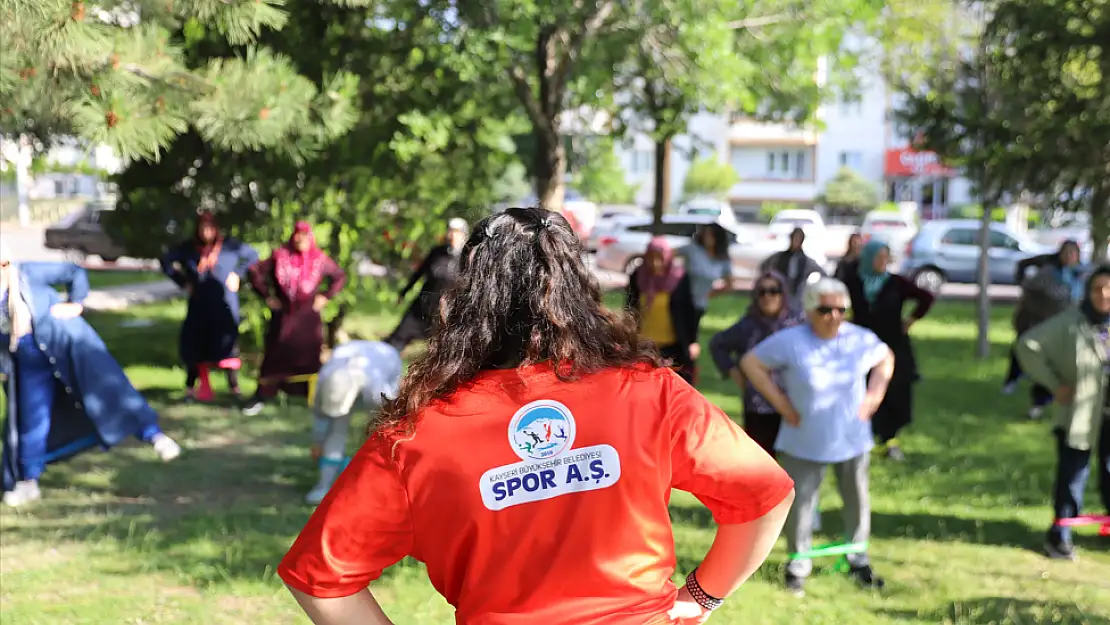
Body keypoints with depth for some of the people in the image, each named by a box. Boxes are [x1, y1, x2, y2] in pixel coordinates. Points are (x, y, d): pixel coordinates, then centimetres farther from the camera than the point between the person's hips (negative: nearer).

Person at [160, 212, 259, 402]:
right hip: (199, 305, 1)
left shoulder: (229, 245, -2)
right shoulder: (189, 248, 2)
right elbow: (167, 262, 13)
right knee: (195, 346, 1)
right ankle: (190, 388, 11)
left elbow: (252, 255, 8)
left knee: (228, 344, -2)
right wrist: (183, 281, 5)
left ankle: (234, 386, 7)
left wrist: (238, 274, 0)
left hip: (224, 305, -1)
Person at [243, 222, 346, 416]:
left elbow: (340, 276, 11)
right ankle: (260, 399, 9)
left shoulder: (320, 260, 1)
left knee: (310, 358, 1)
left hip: (309, 318, 0)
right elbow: (256, 271, 6)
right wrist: (267, 295, 1)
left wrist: (326, 296, 2)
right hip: (283, 316, 0)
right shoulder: (280, 257, -1)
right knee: (274, 357, 2)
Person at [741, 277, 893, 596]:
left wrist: (874, 394, 1)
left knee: (857, 499, 14)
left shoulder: (861, 339, -6)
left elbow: (886, 358, 15)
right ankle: (798, 563, 22)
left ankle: (858, 557, 35)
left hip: (852, 438, 3)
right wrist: (780, 402, -10)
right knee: (800, 501, 2)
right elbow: (751, 363, -7)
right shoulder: (790, 342, -17)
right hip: (804, 443, -3)